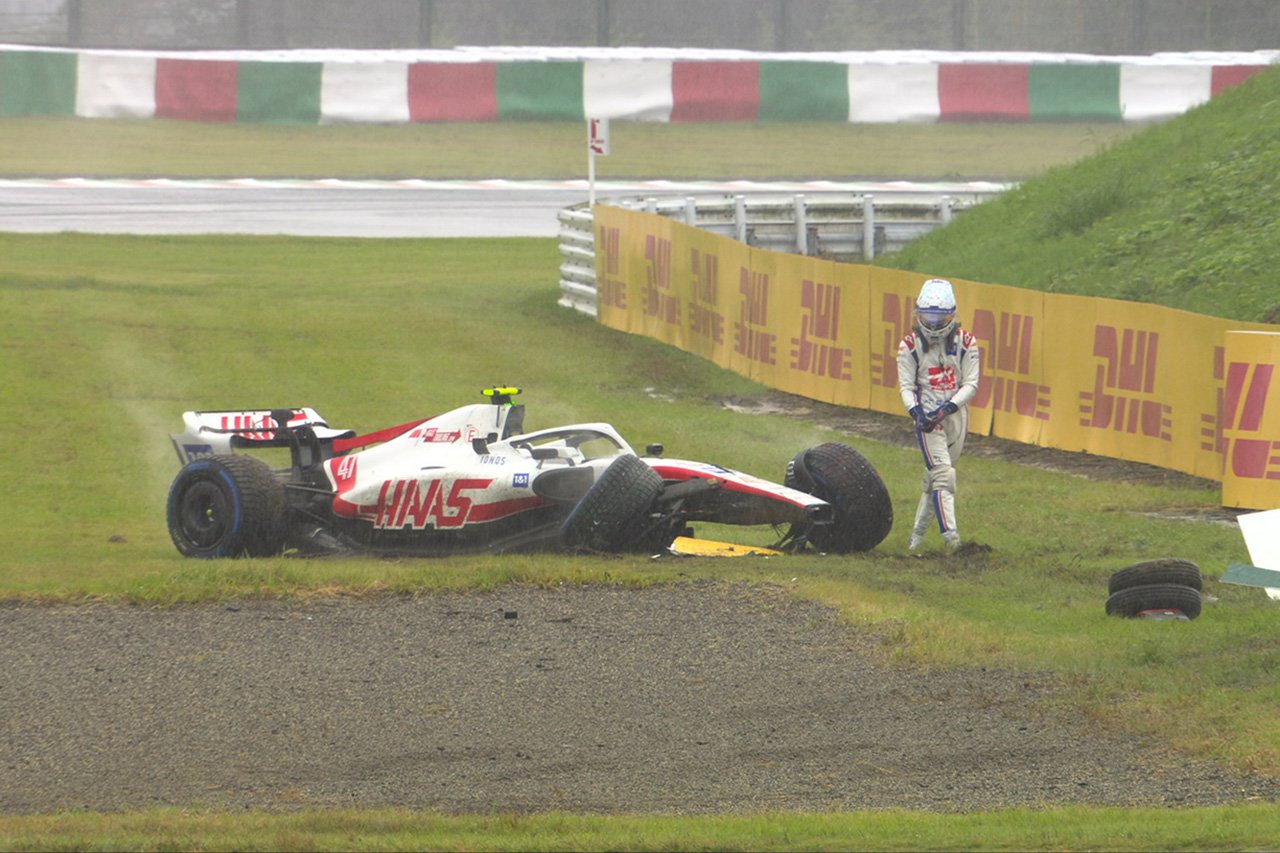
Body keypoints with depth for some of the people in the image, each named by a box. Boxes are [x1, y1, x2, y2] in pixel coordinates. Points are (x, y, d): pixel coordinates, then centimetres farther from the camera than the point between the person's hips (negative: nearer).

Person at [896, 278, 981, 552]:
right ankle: (950, 532, -25)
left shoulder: (966, 343, 0)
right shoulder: (910, 346, -2)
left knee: (933, 477, 9)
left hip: (956, 415, 2)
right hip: (927, 417, -2)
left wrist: (948, 408, -18)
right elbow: (906, 386, -3)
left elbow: (970, 384, -3)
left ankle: (918, 533, 21)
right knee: (943, 473, -17)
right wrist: (916, 413, -21)